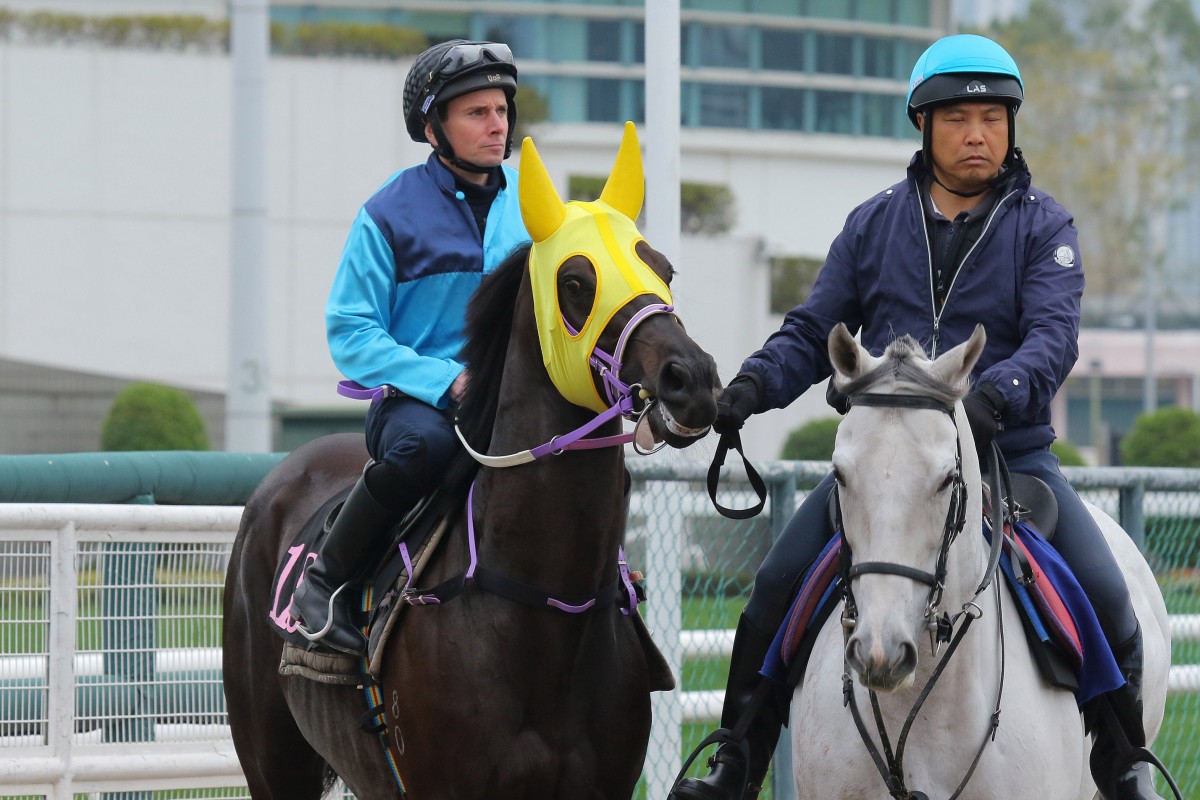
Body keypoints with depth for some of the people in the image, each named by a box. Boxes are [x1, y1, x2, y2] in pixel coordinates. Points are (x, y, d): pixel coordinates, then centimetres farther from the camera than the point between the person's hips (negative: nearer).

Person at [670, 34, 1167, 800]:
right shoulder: (874, 224, 8)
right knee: (778, 584, -12)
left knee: (1103, 595, -18)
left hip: (1009, 451, -2)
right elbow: (813, 333, 9)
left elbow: (1054, 335, -14)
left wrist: (997, 395, -35)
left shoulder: (1043, 227, 1)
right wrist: (754, 384, -12)